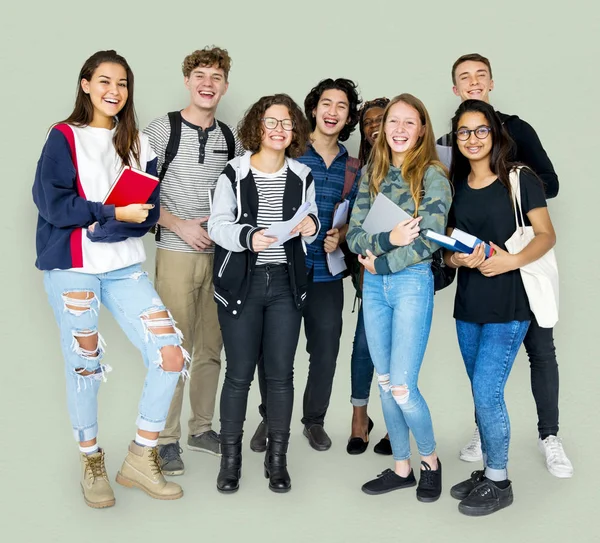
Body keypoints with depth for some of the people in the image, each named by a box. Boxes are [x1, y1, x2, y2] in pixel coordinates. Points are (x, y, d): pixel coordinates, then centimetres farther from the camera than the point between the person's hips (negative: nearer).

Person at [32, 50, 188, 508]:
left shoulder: (137, 143, 13)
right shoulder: (64, 137, 3)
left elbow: (149, 210, 3)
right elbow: (52, 202, -10)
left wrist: (98, 227, -13)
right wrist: (115, 213, -14)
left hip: (125, 267, 3)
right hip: (72, 267, -3)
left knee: (171, 357, -8)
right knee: (85, 368, 4)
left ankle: (141, 457, 9)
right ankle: (92, 464, 26)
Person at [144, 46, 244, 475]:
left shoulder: (230, 137, 10)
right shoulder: (162, 130, -3)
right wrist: (179, 225, -14)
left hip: (222, 254, 5)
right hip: (177, 253, -4)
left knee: (211, 347, 11)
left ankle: (201, 428, 25)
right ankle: (166, 440, 9)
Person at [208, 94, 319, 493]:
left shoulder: (302, 177, 8)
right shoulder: (234, 174, -2)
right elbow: (218, 225, -7)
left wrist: (312, 225, -7)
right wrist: (248, 236, -26)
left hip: (286, 284, 3)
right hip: (241, 283, -2)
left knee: (281, 372, 5)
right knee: (239, 373, 2)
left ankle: (277, 459, 19)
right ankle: (230, 457, 18)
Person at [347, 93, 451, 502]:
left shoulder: (433, 174, -4)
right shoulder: (373, 174, 10)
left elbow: (430, 240, -13)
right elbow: (354, 234, 3)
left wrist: (381, 263, -9)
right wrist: (388, 240, -16)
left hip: (412, 282, -5)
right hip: (374, 285, 5)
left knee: (402, 387, -5)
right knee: (385, 384, 10)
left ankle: (430, 460, 20)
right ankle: (402, 468, 25)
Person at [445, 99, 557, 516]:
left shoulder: (520, 179, -4)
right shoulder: (456, 187, 11)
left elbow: (546, 236, -6)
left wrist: (512, 260, -23)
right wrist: (458, 259, -8)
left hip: (508, 303, -5)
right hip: (468, 304, 5)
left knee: (486, 392, -7)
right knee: (484, 394, 13)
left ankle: (499, 482, 11)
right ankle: (488, 470, 28)